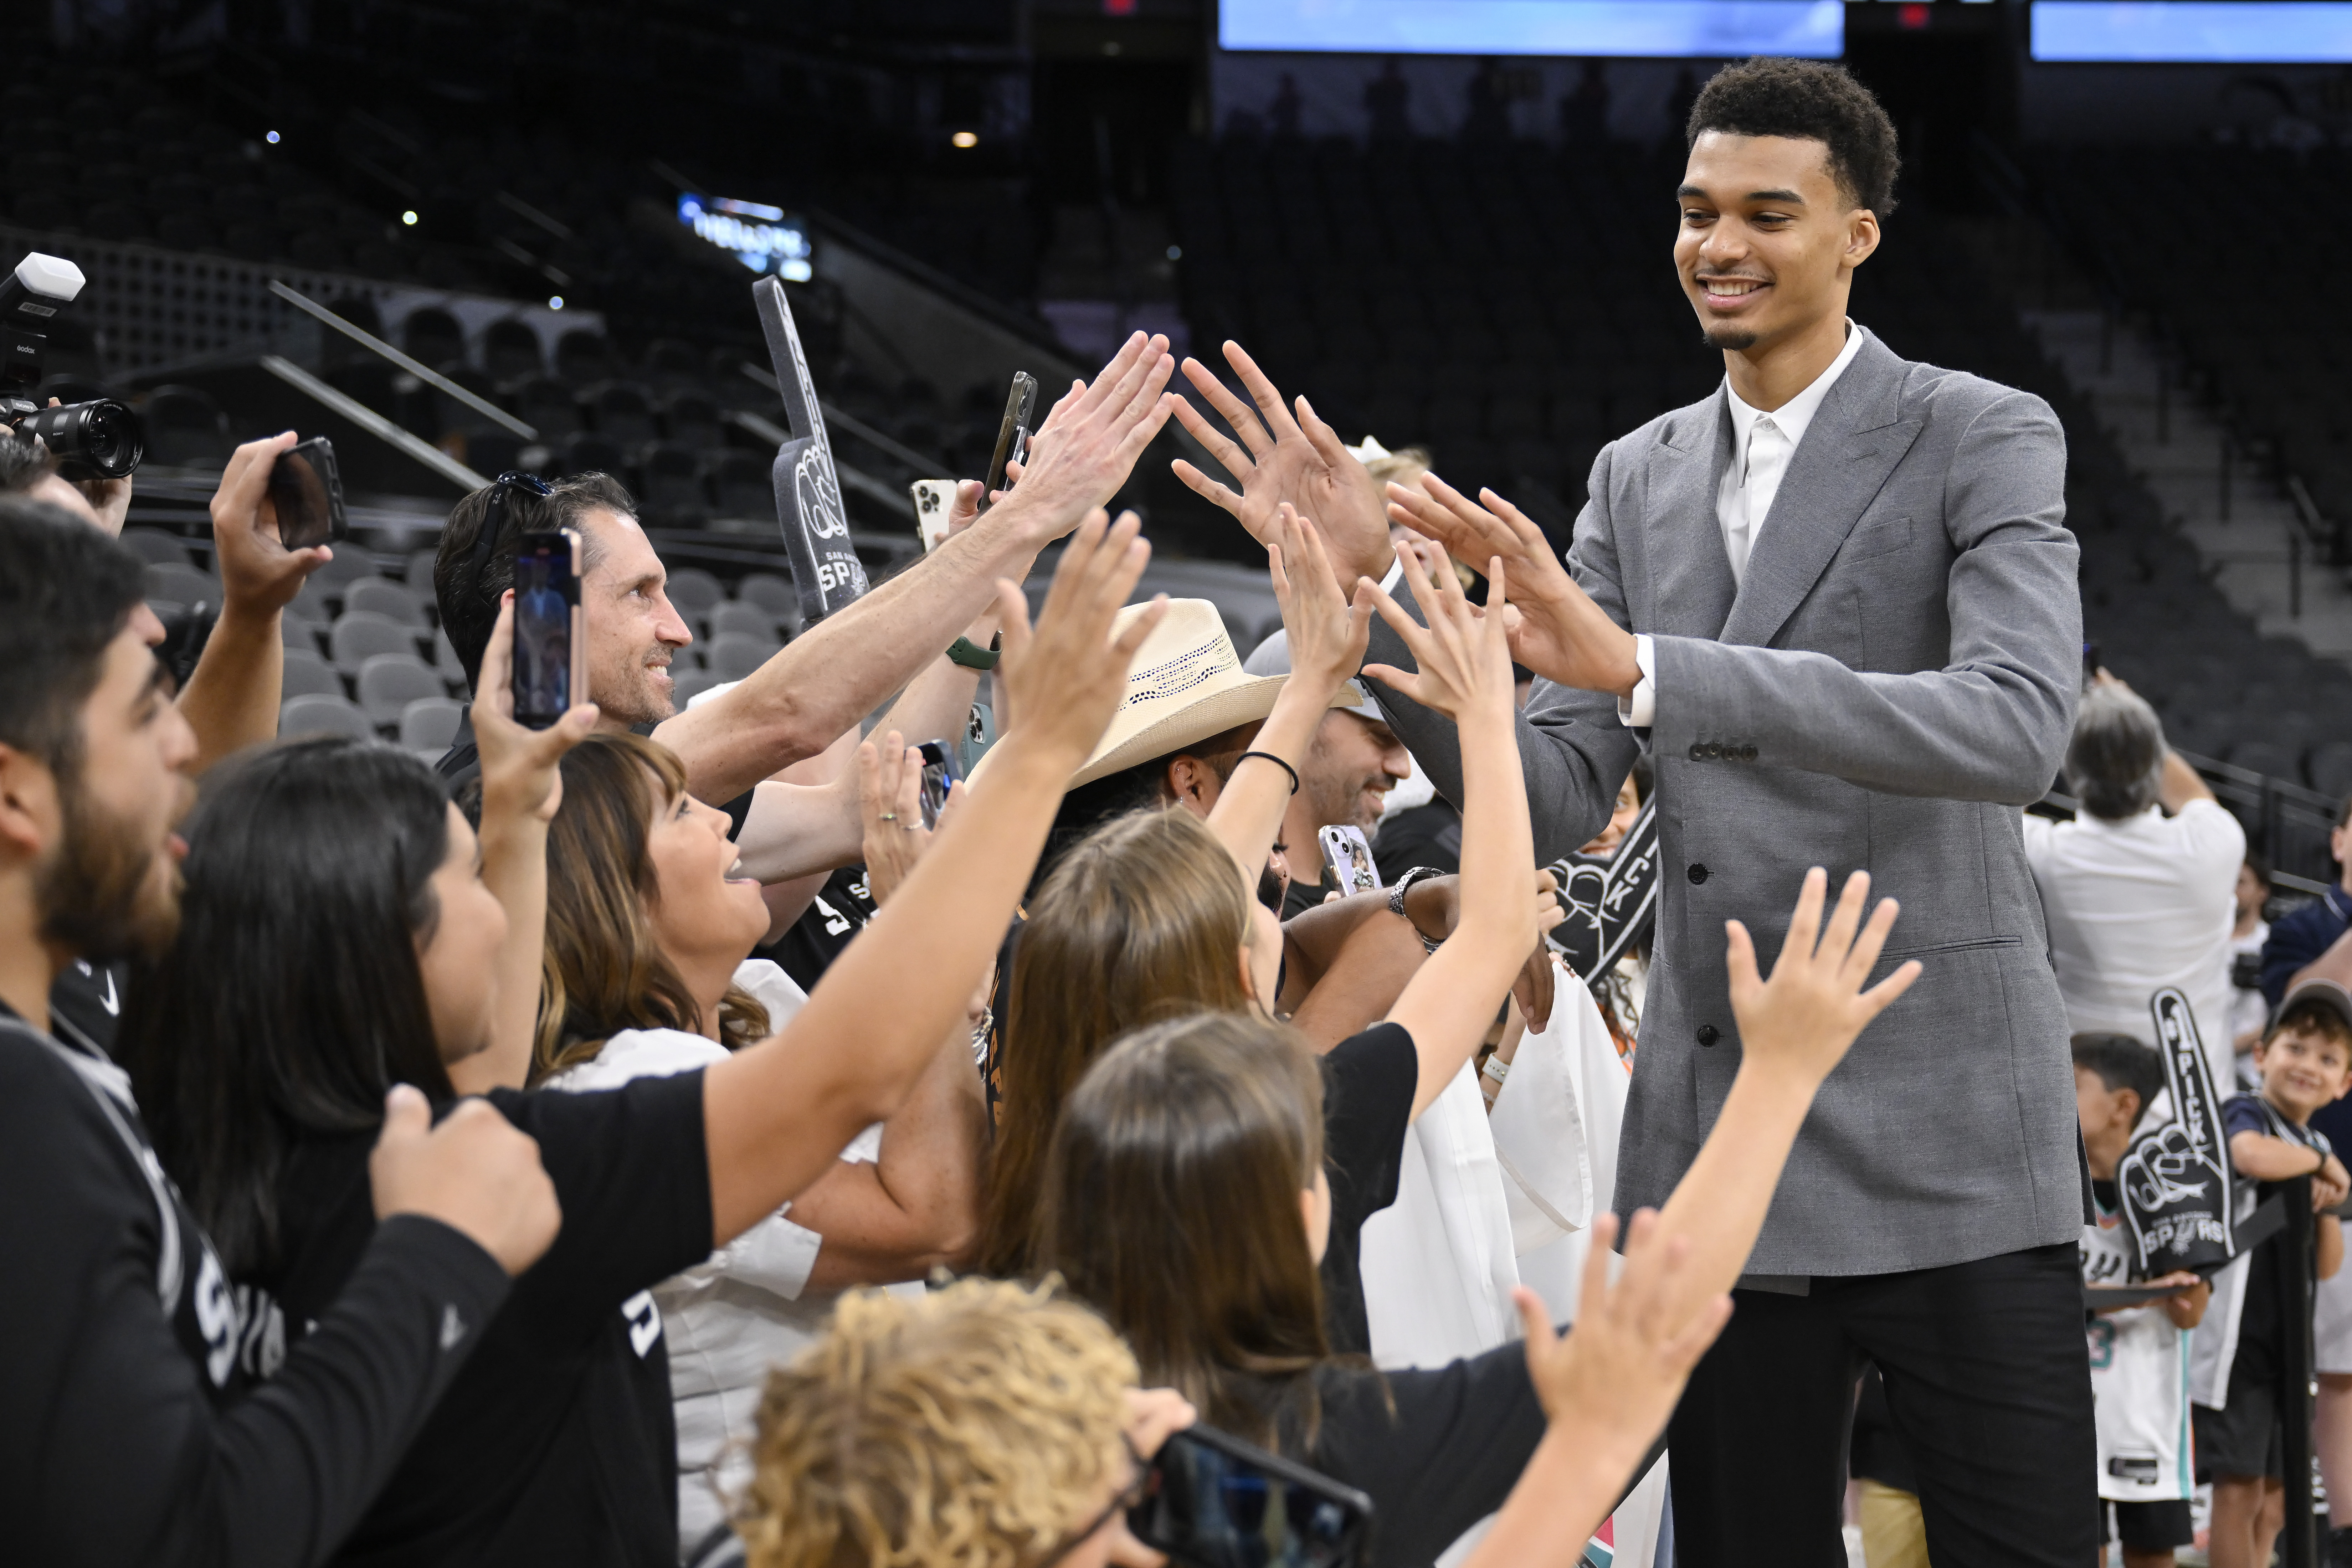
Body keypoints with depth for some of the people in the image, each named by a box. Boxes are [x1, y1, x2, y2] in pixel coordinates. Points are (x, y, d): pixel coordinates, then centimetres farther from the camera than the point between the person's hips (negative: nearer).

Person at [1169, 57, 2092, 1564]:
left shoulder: (1986, 437, -4)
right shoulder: (1638, 478, 12)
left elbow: (2019, 727, -22)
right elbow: (1553, 803, 7)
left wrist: (1641, 668, -30)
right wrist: (1367, 584, -8)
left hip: (1946, 1134, -5)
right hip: (1715, 1130, 5)